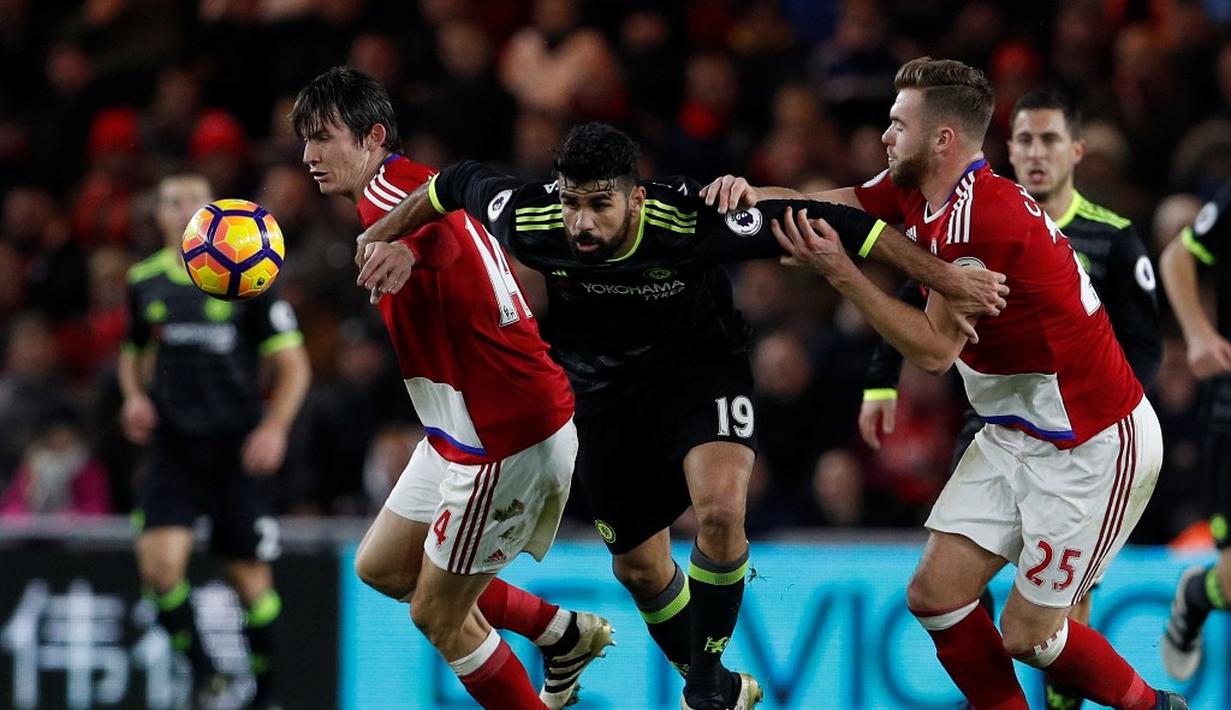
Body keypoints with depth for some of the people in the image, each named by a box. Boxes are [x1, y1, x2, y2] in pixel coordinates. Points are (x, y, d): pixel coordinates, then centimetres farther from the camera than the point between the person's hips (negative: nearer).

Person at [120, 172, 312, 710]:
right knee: (159, 561, -18)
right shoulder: (145, 282, 7)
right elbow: (133, 354, 24)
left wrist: (274, 428, -15)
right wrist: (135, 397, 3)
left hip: (238, 448, -2)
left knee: (250, 579, 2)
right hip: (174, 445, 2)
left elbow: (293, 366, -1)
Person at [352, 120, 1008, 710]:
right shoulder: (530, 219, -26)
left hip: (702, 366, -3)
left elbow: (824, 224, -30)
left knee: (721, 509, -30)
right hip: (606, 388, 3)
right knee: (639, 568, 9)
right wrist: (383, 237, 2)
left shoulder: (689, 222, -34)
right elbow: (456, 184, -4)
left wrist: (944, 275, -28)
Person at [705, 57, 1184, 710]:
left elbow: (935, 348, -23)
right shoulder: (913, 192, 1)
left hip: (1095, 447, -9)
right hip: (1013, 435, 9)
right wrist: (751, 193, -16)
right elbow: (827, 205, 4)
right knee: (935, 595, 0)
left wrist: (841, 274, -26)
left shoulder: (975, 215, -27)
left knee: (1026, 635, -3)